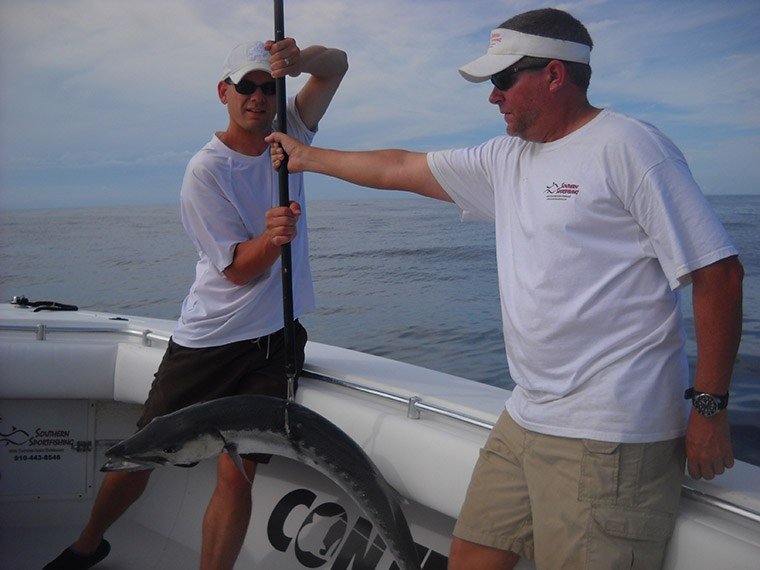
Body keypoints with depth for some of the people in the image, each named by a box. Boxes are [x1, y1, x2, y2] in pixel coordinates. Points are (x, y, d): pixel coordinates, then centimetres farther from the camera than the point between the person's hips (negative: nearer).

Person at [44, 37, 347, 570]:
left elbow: (337, 63, 3)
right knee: (142, 456, 9)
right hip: (206, 341, -2)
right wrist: (271, 238, -32)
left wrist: (299, 59, -19)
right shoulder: (205, 171, -9)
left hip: (275, 338, 3)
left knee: (236, 472, -6)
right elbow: (238, 269, -12)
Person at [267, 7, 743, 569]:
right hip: (525, 418, 8)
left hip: (608, 438, -7)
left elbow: (717, 272, -11)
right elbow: (402, 168, 22)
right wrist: (308, 157, 29)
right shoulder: (507, 158, 14)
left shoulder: (628, 147, -9)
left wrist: (709, 408, -11)